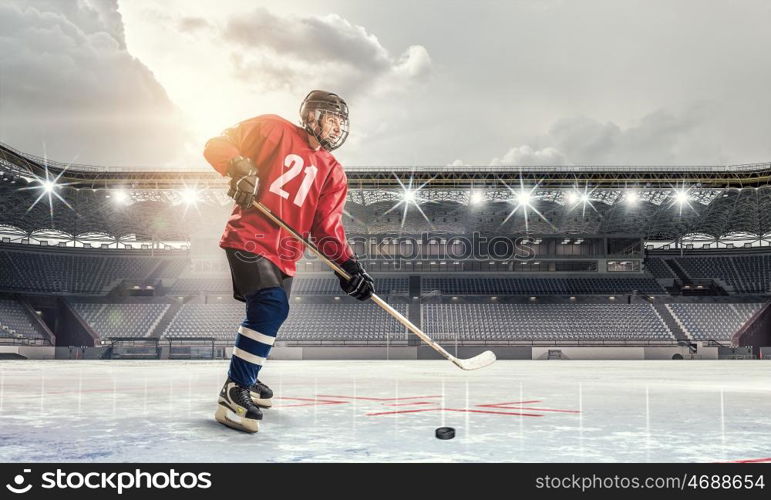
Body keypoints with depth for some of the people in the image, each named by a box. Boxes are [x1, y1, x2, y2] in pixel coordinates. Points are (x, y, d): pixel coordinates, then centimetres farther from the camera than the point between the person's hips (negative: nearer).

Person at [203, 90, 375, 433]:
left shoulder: (332, 172, 11)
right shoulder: (273, 130, -1)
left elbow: (327, 227, 4)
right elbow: (217, 145, -1)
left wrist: (348, 265, -11)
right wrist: (238, 168, -22)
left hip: (285, 253, 7)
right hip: (249, 238, -7)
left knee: (271, 313, 17)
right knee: (270, 306, -22)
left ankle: (244, 378, 41)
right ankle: (235, 392, -15)